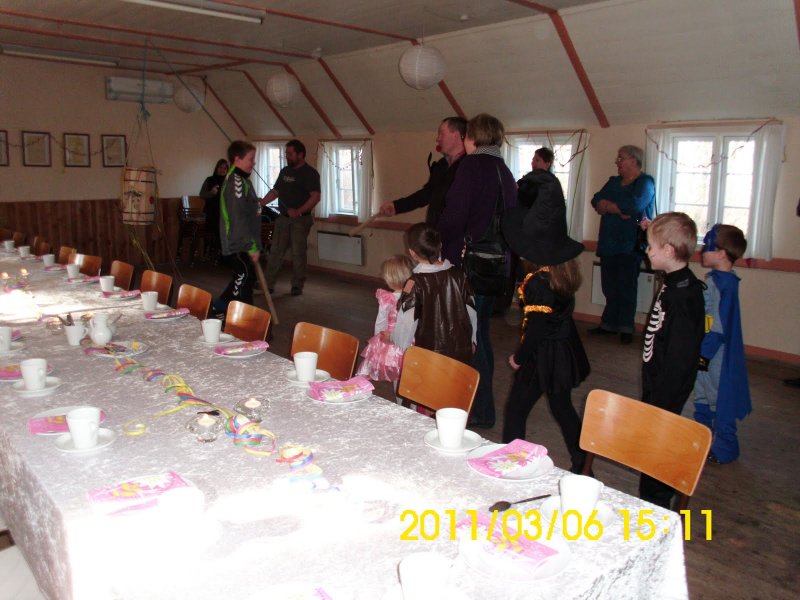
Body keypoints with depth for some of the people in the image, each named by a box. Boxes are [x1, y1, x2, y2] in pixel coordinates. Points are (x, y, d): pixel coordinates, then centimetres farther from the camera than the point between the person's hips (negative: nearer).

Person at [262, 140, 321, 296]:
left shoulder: (310, 173, -8)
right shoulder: (285, 171, 14)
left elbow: (315, 197, -18)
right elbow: (275, 191, 20)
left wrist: (299, 211, -29)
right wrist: (260, 204, 9)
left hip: (301, 220, -6)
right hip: (283, 218, 6)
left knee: (298, 254, 1)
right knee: (275, 252, 4)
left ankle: (297, 286, 12)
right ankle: (268, 283, 9)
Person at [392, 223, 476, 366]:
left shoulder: (416, 283, -17)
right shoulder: (458, 274, -3)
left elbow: (407, 322, -13)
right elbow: (471, 311, 6)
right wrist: (471, 341, 21)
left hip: (428, 354, -4)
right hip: (462, 352, 4)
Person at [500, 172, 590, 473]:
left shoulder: (537, 281, -25)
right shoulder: (567, 270, -6)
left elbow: (535, 326, -23)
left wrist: (519, 356, -10)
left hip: (543, 355, -8)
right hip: (566, 350, 8)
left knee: (515, 408, 6)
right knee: (562, 407, 21)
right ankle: (581, 462, 33)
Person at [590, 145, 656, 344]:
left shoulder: (645, 182, -4)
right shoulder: (614, 181, 17)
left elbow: (635, 204, -22)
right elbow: (597, 201, 4)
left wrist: (607, 205, -8)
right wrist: (619, 210, -14)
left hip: (630, 245, -6)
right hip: (609, 243, 6)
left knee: (626, 287, -2)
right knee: (609, 287, 7)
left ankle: (626, 328, 5)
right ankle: (609, 324, 15)